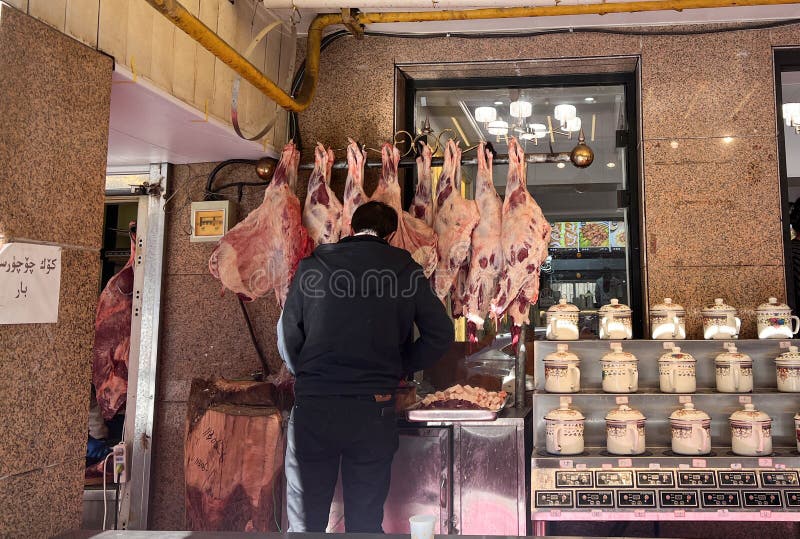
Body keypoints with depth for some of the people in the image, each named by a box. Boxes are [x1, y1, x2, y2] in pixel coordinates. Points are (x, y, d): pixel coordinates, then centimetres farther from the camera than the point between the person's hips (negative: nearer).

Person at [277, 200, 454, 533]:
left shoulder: (313, 265, 2)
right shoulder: (404, 269, 1)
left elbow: (287, 336, 3)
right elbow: (441, 334, 1)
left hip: (312, 408, 0)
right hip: (373, 409, 0)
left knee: (305, 522, 14)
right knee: (366, 522, 15)